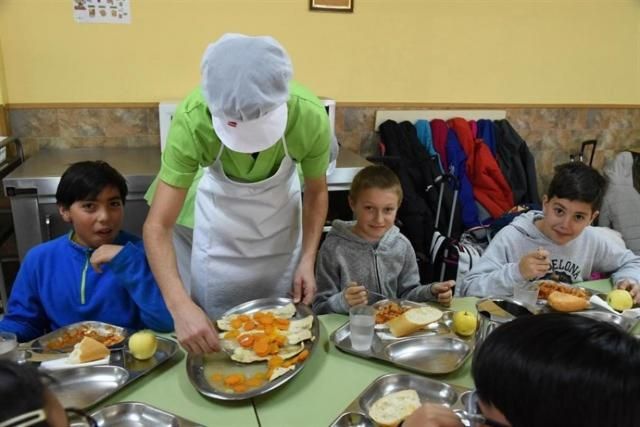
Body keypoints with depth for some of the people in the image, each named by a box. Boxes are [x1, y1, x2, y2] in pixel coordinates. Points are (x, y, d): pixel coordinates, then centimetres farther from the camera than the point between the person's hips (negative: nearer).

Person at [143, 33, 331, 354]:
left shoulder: (310, 116, -33)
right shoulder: (192, 120, -36)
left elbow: (316, 191, -13)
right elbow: (157, 226, -33)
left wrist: (307, 260, -20)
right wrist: (180, 306, -45)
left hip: (281, 207, 1)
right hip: (218, 213, 0)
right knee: (215, 324, 11)